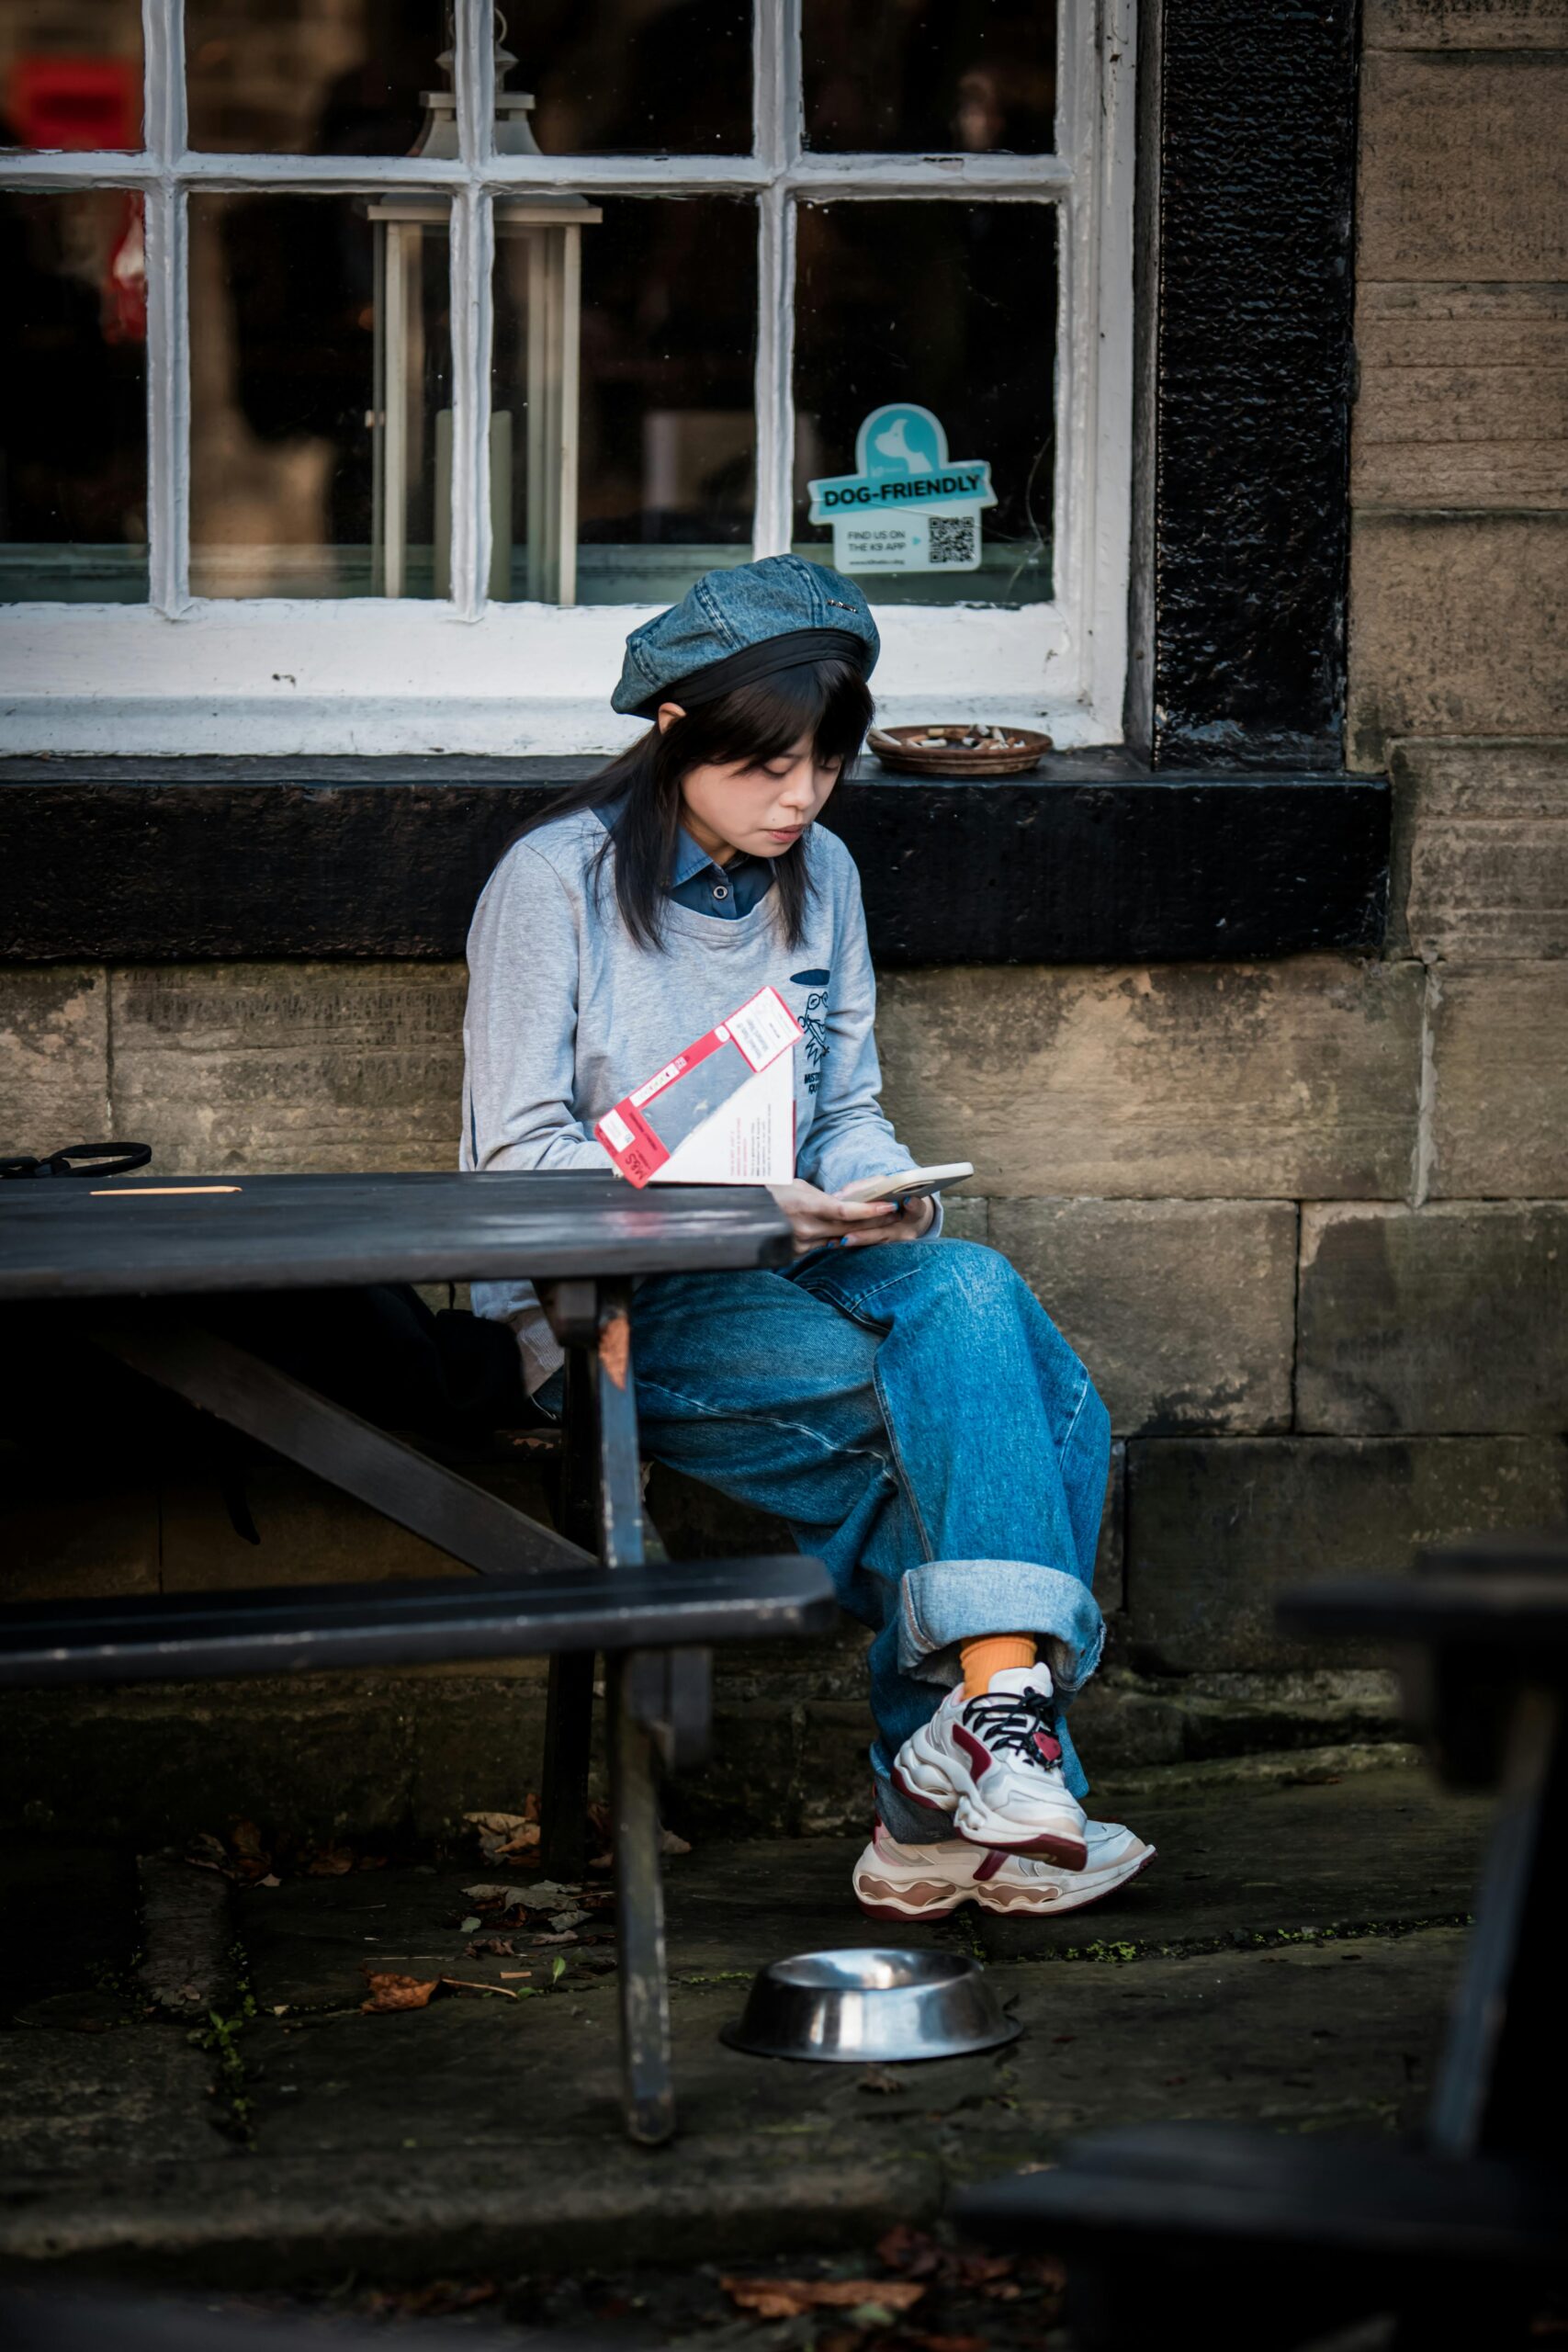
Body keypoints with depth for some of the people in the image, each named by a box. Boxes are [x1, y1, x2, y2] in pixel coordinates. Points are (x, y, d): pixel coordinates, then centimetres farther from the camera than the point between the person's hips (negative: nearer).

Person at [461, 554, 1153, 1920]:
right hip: (613, 1307, -5)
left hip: (795, 1267, 5)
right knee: (959, 1396, -30)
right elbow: (522, 1156, -8)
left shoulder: (818, 876, 13)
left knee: (971, 1288, -29)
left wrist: (880, 1194, -7)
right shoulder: (557, 881, -5)